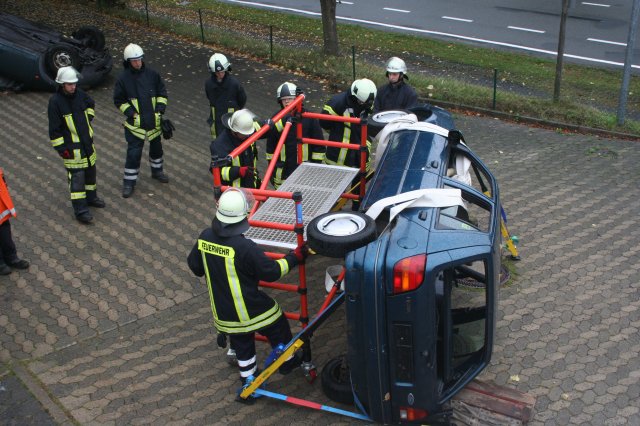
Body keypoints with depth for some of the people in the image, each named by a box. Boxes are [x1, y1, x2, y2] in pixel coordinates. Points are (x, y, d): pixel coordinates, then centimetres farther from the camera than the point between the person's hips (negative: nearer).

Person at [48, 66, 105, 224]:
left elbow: (91, 104, 24)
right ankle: (80, 210, -1)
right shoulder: (55, 101, -18)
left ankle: (91, 197, 40)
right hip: (71, 147, -7)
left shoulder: (79, 93, -1)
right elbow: (54, 129, -16)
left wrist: (89, 118, 13)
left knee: (90, 170, 20)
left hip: (87, 142, 7)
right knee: (76, 177, -5)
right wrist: (61, 149, -16)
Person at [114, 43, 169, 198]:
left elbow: (162, 93, 8)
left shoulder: (152, 74, -2)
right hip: (135, 123, -4)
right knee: (134, 152, -4)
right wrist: (131, 113, -13)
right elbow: (119, 100, -2)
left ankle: (157, 170, 44)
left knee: (156, 147, 21)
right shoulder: (123, 78, -9)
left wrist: (160, 110, -4)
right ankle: (129, 182, 8)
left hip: (154, 121, 4)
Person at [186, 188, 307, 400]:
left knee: (242, 346, 24)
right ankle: (287, 362, 43)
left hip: (223, 312, 6)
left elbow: (194, 265, 8)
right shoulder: (245, 247, -29)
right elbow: (272, 271, -19)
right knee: (278, 328, 22)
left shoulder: (205, 237, -10)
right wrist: (295, 257, -8)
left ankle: (249, 383, 36)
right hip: (251, 311, -5)